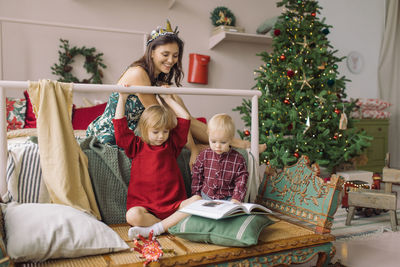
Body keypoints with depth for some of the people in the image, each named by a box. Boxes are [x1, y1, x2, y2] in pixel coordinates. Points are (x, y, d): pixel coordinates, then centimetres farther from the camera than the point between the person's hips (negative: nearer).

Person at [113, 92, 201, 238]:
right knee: (132, 216, -35)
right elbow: (120, 125, 5)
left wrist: (168, 99, 18)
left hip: (172, 206, 2)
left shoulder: (171, 145, 14)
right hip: (144, 206, -2)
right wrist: (122, 99, 7)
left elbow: (185, 118, 14)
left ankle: (153, 229, -29)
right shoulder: (136, 147, 9)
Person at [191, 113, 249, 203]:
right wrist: (197, 195, 7)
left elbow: (241, 181, -2)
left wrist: (236, 198, -14)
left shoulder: (238, 159, -3)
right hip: (206, 197, 1)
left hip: (228, 198, -1)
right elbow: (196, 176, 11)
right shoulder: (204, 155, 2)